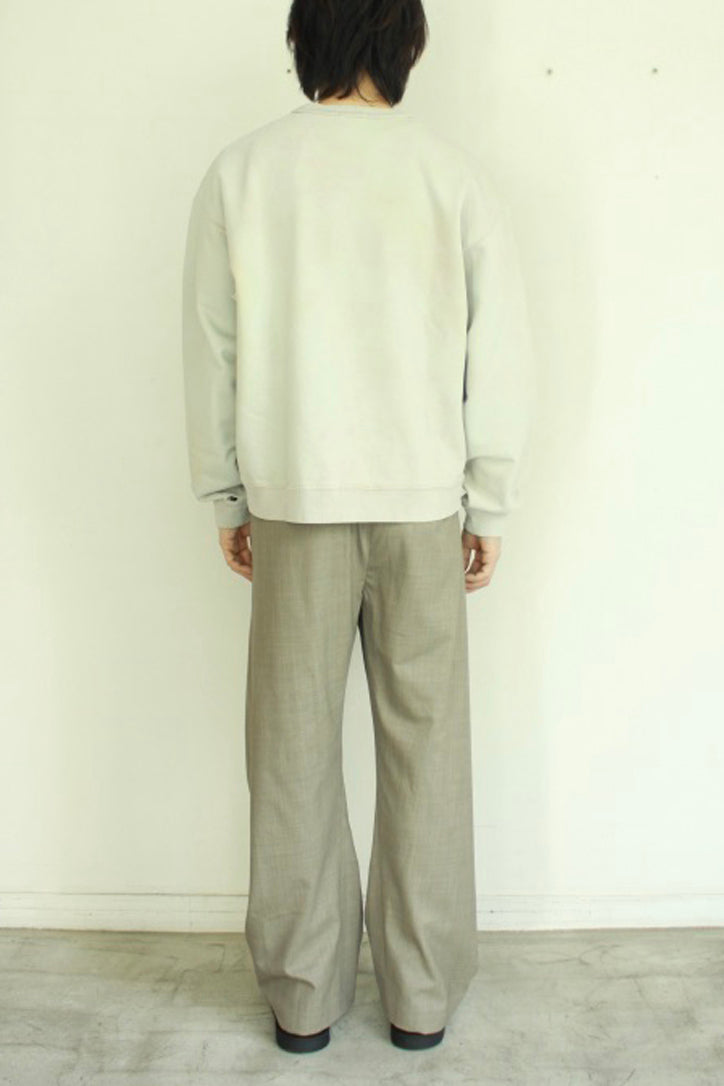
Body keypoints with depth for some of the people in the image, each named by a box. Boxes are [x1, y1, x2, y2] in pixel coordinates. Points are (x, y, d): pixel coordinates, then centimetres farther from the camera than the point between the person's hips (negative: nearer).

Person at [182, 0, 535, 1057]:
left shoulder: (241, 169, 1)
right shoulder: (454, 172, 0)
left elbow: (211, 352, 2)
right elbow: (501, 355, -2)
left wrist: (225, 497, 11)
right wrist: (490, 505, 6)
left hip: (293, 501, 1)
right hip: (422, 501, 0)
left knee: (294, 749, 9)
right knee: (425, 748, 9)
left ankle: (302, 994, 22)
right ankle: (422, 994, 21)